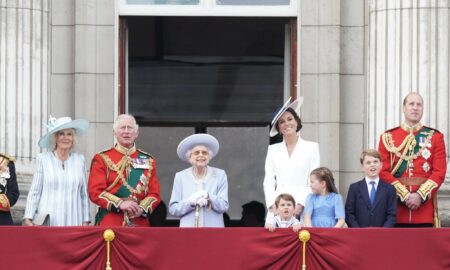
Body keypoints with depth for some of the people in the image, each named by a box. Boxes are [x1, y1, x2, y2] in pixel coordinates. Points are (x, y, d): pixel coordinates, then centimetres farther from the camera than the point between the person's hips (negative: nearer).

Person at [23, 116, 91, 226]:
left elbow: (84, 194, 12)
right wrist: (27, 218, -5)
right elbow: (34, 192, 3)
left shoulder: (79, 160, 9)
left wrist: (86, 221, 7)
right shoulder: (43, 159, 3)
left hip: (73, 222, 2)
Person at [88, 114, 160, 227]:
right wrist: (120, 204, -17)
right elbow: (95, 192, -3)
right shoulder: (102, 159, 6)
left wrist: (142, 208, -12)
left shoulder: (148, 161, 14)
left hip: (140, 223, 3)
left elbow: (154, 193, 9)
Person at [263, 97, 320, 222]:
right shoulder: (273, 150, 15)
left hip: (301, 210, -2)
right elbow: (268, 182, 12)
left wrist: (301, 205, -9)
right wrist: (273, 205, -4)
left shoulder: (312, 147, 8)